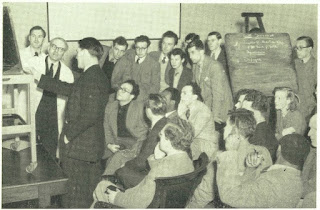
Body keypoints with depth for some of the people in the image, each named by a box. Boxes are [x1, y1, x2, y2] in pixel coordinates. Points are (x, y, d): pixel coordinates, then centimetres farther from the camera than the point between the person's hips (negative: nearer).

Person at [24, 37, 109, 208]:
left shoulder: (92, 79, -22)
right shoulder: (96, 75, 10)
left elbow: (89, 115, -27)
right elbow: (69, 89, 20)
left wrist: (69, 134, -16)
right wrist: (40, 77, 24)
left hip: (79, 146, -10)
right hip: (92, 143, 10)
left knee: (77, 190, 3)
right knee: (91, 185, 20)